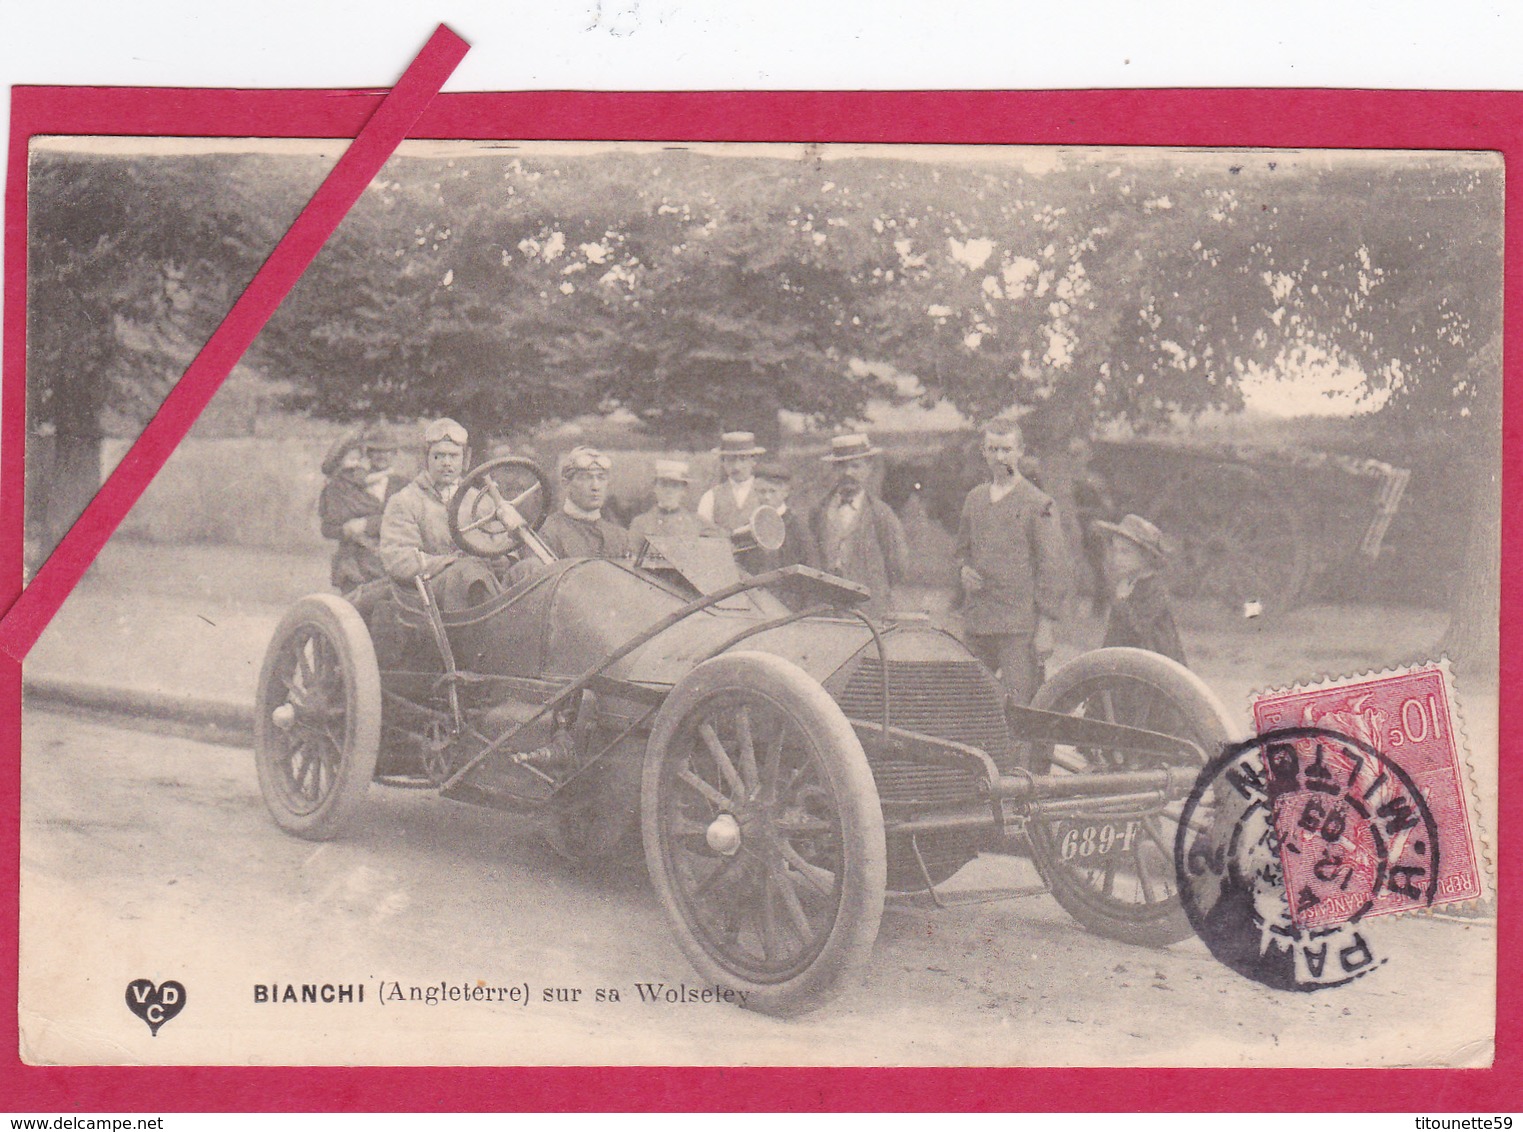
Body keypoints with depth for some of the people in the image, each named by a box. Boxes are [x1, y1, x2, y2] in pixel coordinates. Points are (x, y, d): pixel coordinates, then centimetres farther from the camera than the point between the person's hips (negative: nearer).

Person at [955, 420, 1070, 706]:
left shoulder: (1038, 505, -5)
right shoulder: (974, 499, 14)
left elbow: (1053, 570, -6)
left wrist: (1045, 628, -11)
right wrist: (964, 569, 4)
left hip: (1020, 628, -6)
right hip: (977, 623, 6)